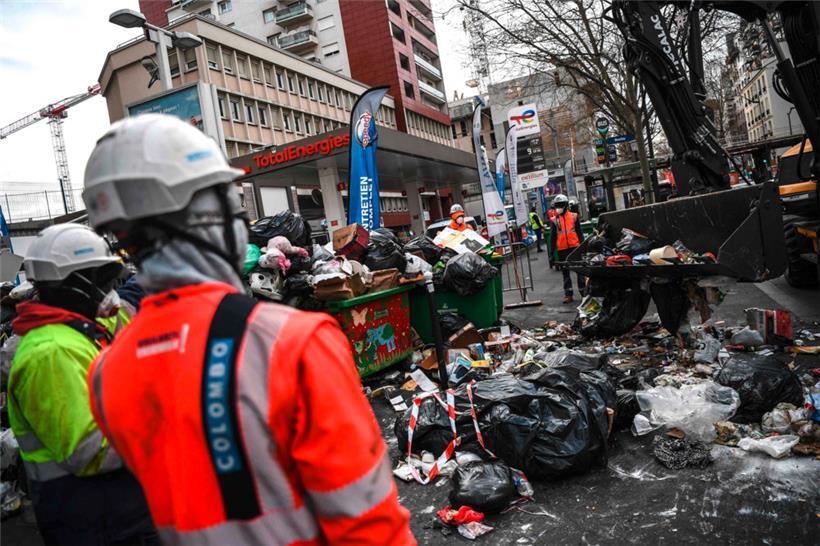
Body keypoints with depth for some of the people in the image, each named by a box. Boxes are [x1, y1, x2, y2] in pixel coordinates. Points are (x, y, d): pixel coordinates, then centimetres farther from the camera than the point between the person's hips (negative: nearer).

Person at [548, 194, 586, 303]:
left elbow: (580, 233, 7)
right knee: (565, 272, 5)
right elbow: (552, 237, 7)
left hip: (575, 247, -1)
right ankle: (568, 294, 10)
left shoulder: (574, 217, 4)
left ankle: (583, 291, 16)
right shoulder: (554, 221, 5)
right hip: (562, 250, 1)